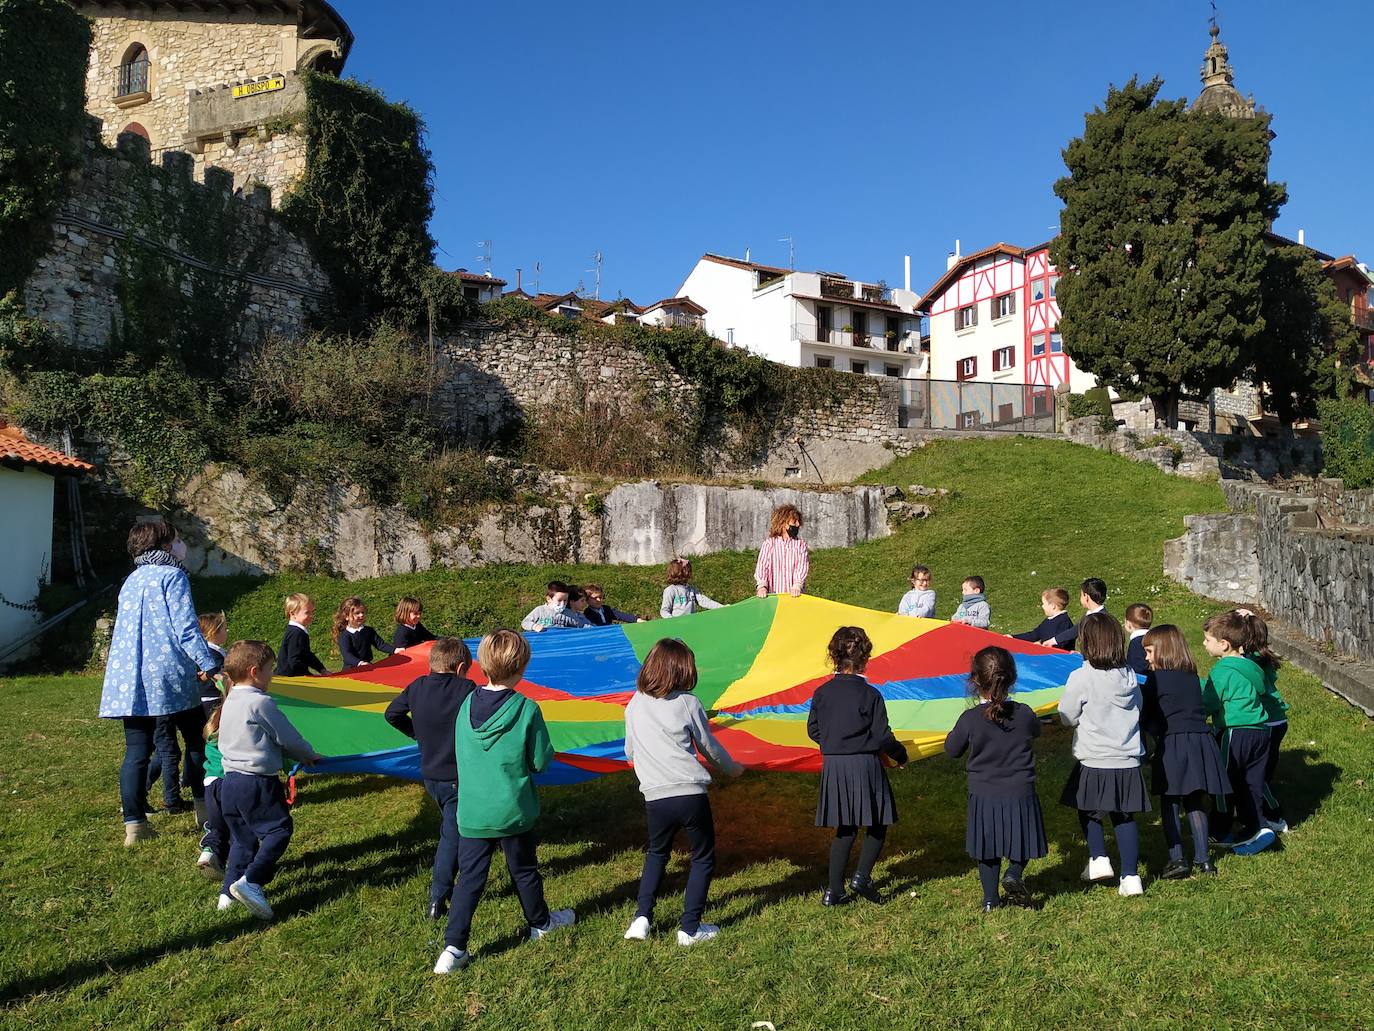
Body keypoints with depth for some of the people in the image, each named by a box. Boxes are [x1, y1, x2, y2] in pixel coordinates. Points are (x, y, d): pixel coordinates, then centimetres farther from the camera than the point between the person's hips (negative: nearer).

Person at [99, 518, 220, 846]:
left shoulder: (132, 580, 19)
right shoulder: (172, 575, -4)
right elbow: (186, 628, -13)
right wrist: (210, 665, -14)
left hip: (127, 678, 6)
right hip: (168, 674, -6)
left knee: (136, 751, 4)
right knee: (197, 739, 10)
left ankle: (134, 824, 1)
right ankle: (204, 807, 16)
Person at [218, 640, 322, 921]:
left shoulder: (230, 702, 12)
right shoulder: (261, 703, -15)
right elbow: (288, 738, -8)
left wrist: (300, 755, 23)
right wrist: (310, 755, 11)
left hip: (230, 781, 9)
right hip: (258, 784, -9)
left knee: (242, 838, 17)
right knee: (278, 830, -2)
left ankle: (229, 892, 19)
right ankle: (250, 881, -12)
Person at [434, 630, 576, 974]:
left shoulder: (466, 705, -5)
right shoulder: (526, 709, -18)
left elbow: (461, 753, 7)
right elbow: (541, 761, -10)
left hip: (471, 813, 2)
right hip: (513, 812, -2)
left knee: (470, 878, 9)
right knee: (524, 871, 18)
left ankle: (454, 947, 5)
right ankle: (540, 923, 39)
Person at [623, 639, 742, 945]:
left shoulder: (635, 705, 6)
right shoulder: (688, 703, -3)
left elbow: (630, 752, 16)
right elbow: (709, 746, 7)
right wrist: (731, 768, 26)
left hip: (655, 797, 3)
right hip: (691, 794, -3)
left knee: (657, 853, 27)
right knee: (703, 857, 16)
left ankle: (642, 918, 19)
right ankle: (690, 928, 16)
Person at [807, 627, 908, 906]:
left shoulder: (821, 693, 0)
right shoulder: (870, 695, -12)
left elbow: (813, 731, 8)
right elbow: (882, 736, -9)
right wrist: (901, 755, 9)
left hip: (833, 767, 5)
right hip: (864, 765, -4)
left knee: (845, 830, 15)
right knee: (878, 824, 14)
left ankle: (834, 890, 14)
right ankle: (862, 876, 0)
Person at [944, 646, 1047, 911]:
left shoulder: (969, 719, -16)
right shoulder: (1024, 714, -10)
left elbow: (951, 750, -2)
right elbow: (1036, 730, 14)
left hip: (984, 796, 0)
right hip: (1020, 794, 0)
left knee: (987, 848, 15)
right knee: (1022, 841, 20)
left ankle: (990, 899, 21)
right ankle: (1014, 875, -2)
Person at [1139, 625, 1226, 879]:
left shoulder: (1156, 678, -5)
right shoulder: (1192, 676, 13)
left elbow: (1144, 714, -3)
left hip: (1172, 744, -6)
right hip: (1201, 740, 6)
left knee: (1169, 804, 3)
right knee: (1196, 803, 14)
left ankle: (1177, 859, -1)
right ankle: (1202, 858, 18)